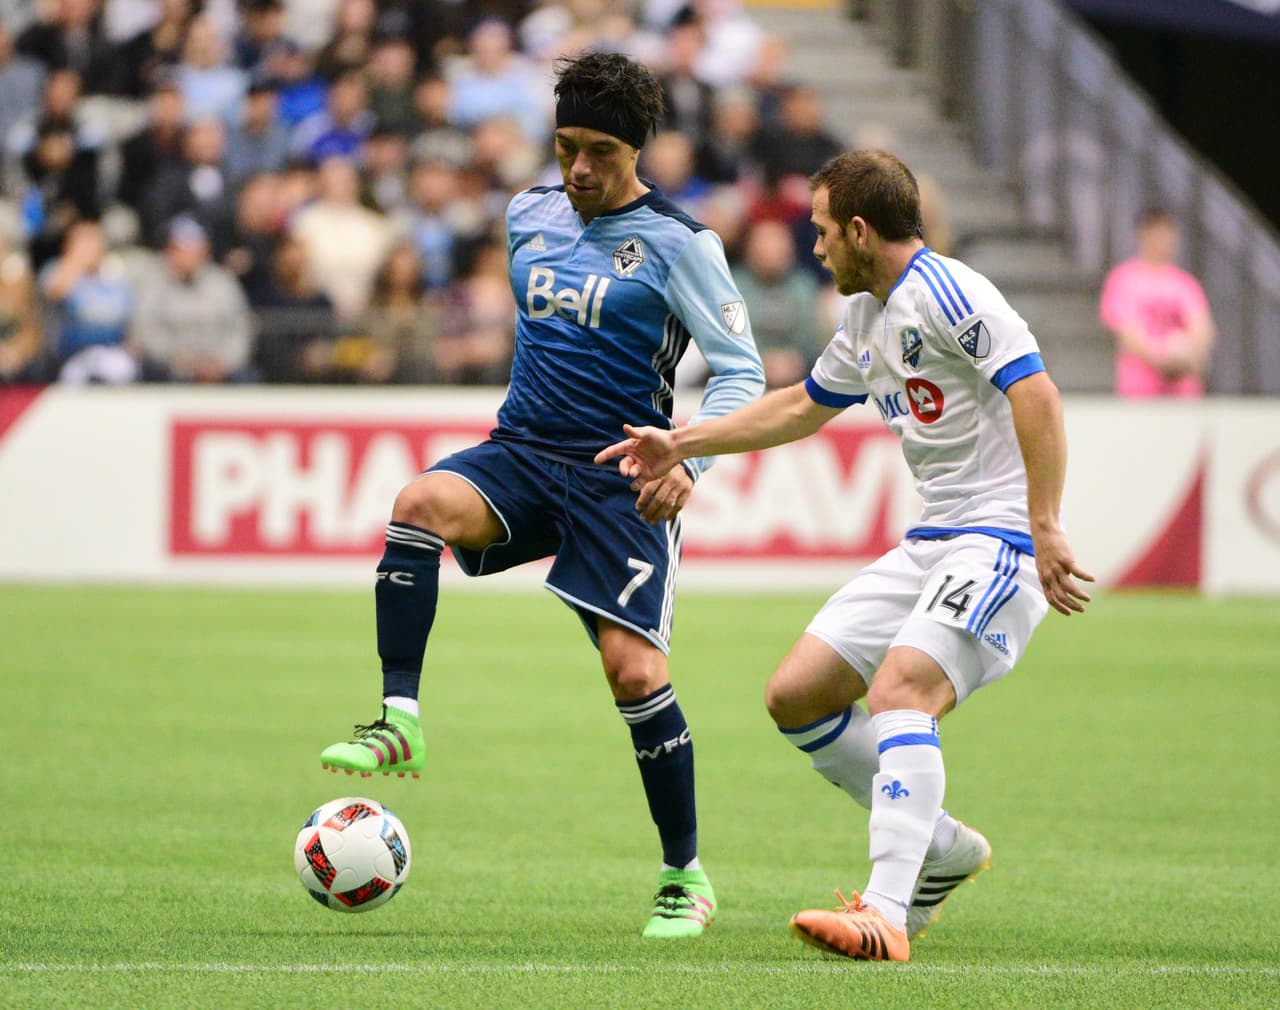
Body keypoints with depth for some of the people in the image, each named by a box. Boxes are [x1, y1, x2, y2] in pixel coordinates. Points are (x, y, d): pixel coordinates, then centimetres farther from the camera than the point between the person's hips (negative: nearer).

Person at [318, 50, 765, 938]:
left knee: (633, 668, -13)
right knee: (421, 504, -28)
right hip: (522, 454, 4)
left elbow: (741, 372, -7)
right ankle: (399, 723, -27)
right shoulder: (530, 214, 10)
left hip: (619, 480, -4)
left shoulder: (677, 243, -7)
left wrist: (688, 461, -21)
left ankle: (686, 879, 3)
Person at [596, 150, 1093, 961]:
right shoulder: (868, 317, 17)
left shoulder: (943, 293, -14)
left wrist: (1044, 528, -29)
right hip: (931, 544, 10)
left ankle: (886, 915, -40)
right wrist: (682, 444, 36)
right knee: (796, 695, 7)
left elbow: (1036, 392, -23)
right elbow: (803, 407, 34)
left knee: (900, 688, -30)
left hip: (999, 542, -10)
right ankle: (941, 849, 19)